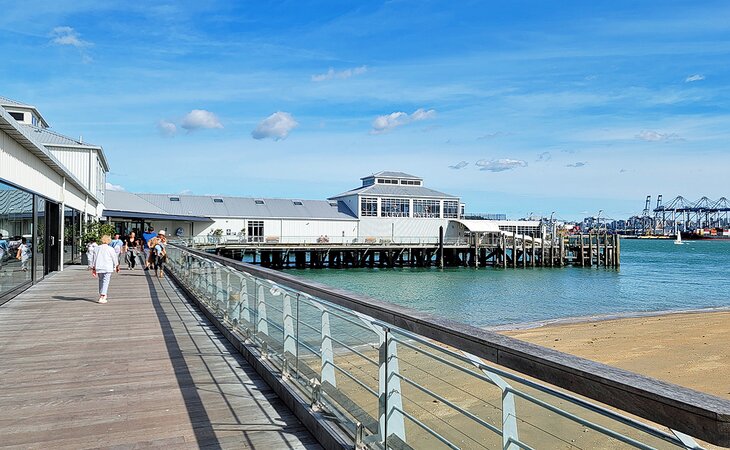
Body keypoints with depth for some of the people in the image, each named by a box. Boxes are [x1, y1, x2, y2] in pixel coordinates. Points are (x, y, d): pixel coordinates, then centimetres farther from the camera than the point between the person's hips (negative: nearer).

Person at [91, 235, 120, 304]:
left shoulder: (97, 248, 6)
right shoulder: (110, 249, -5)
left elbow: (94, 258, 9)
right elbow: (115, 258, 3)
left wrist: (93, 268, 16)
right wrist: (117, 266, 18)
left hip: (99, 267, 4)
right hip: (108, 268, -4)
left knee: (101, 280, 19)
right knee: (106, 281, -5)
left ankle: (101, 294, 27)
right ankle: (102, 297, -15)